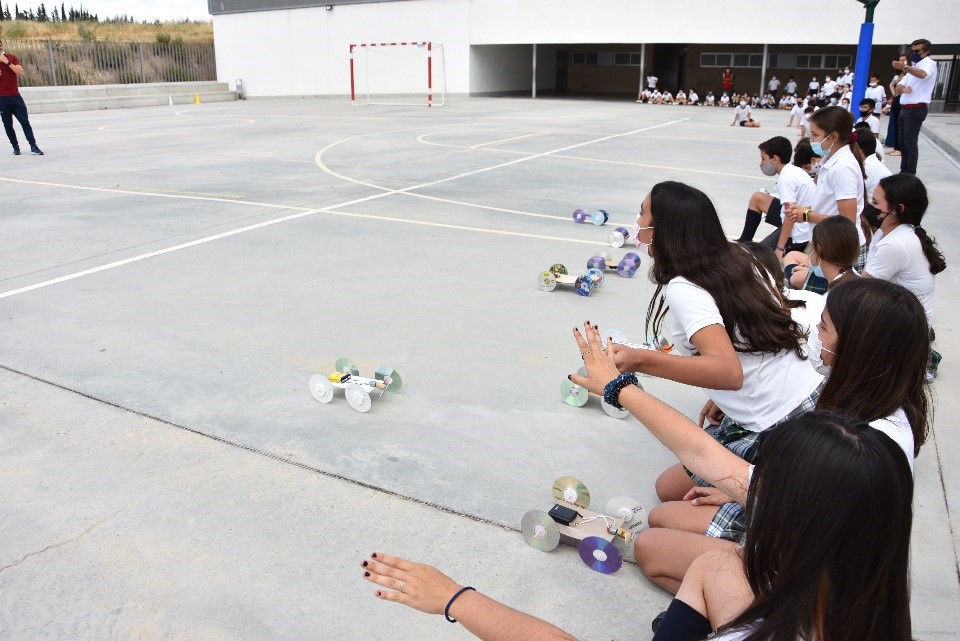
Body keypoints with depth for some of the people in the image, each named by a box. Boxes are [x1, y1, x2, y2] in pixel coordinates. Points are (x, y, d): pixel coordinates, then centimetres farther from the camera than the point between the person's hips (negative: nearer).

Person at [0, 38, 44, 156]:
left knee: (25, 122, -5)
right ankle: (16, 147, 11)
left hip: (15, 96, 0)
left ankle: (33, 147, -5)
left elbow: (21, 72, -8)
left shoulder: (12, 58, 5)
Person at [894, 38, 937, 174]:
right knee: (902, 142, 11)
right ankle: (904, 171, 18)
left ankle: (910, 174, -8)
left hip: (916, 110, -9)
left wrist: (905, 67, -51)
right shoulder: (914, 68, 23)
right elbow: (898, 88, 15)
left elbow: (923, 74, -33)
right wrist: (902, 88, -11)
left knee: (910, 143, -10)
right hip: (905, 109, 9)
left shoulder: (929, 63, -7)